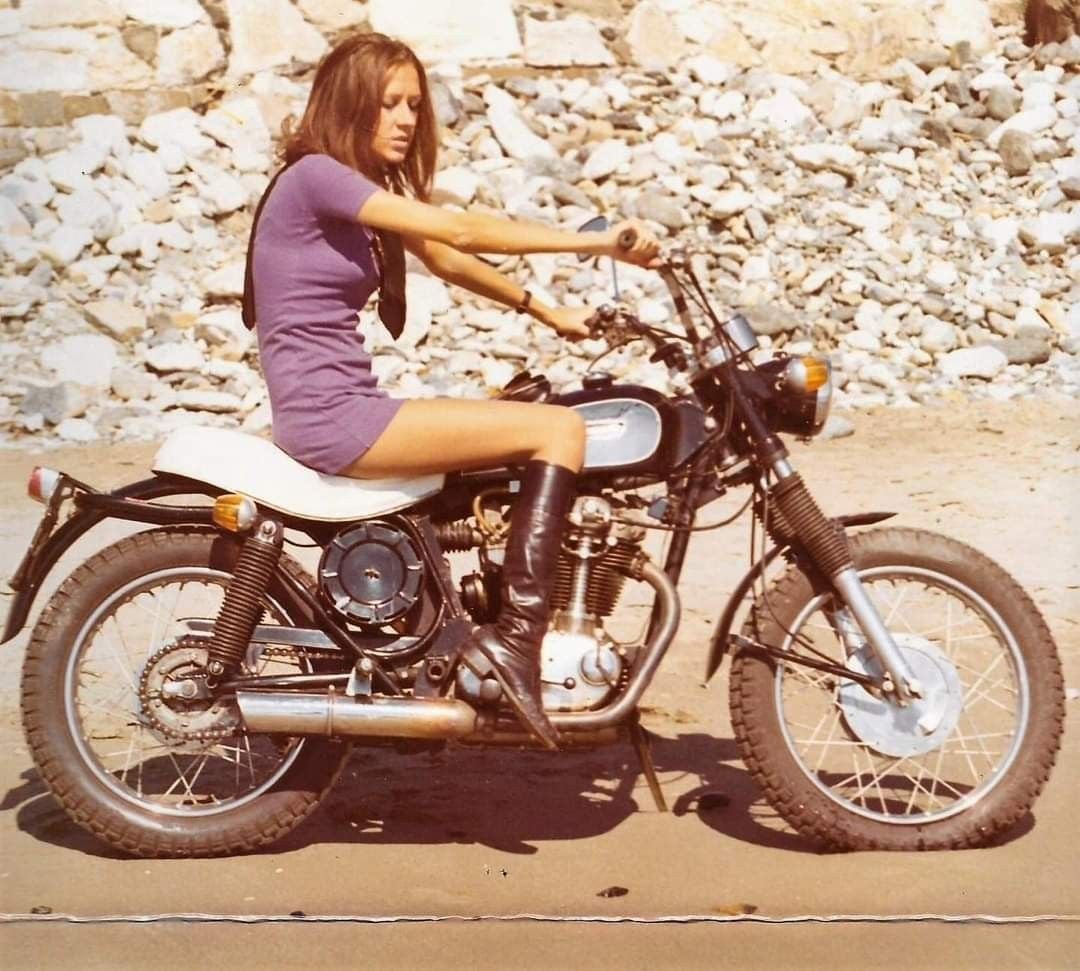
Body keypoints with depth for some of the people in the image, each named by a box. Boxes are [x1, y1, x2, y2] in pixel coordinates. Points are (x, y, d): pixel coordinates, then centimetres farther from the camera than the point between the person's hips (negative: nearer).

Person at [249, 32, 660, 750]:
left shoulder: (367, 186, 18)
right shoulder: (315, 175, -12)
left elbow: (445, 260, 21)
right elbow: (461, 232, -20)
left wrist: (547, 312, 13)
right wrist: (599, 242, -21)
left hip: (349, 408, 10)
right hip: (330, 416, -10)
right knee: (560, 429, -15)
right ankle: (513, 639, -17)